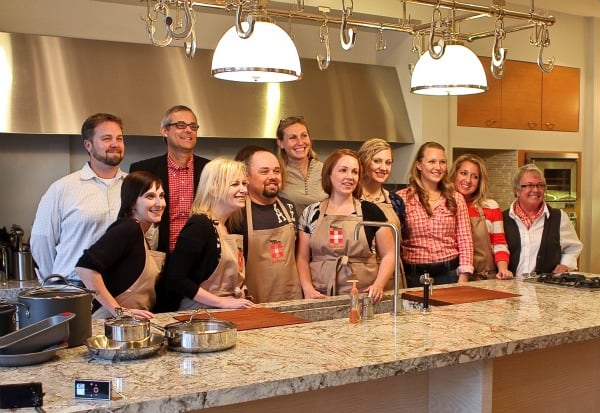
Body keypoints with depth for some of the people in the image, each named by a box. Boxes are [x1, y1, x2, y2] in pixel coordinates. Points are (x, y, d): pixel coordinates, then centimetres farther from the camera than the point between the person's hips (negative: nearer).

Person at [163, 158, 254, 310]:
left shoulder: (229, 226, 12)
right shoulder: (199, 225, -12)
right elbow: (174, 280, -18)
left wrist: (240, 299, 4)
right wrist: (222, 302, -15)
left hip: (225, 314, 7)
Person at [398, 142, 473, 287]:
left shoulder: (456, 199, 6)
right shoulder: (402, 198, 0)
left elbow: (465, 241, 4)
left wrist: (463, 279, -4)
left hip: (449, 273, 2)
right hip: (414, 275, -1)